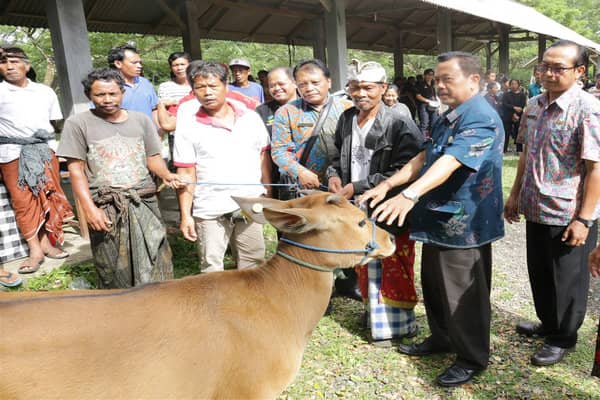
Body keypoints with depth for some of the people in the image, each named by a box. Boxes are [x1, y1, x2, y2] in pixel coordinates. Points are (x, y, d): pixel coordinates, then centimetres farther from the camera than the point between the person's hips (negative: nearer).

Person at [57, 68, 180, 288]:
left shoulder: (141, 120, 10)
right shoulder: (78, 124, 3)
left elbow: (153, 157, 11)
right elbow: (76, 169, -1)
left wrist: (166, 175, -11)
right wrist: (89, 208, -11)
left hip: (144, 203, 2)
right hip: (106, 208, -2)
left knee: (157, 267, 3)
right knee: (115, 273, 4)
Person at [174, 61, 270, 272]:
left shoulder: (251, 118, 3)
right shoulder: (188, 126, -4)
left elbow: (263, 157, 9)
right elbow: (186, 174, -4)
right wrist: (185, 215, -7)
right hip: (210, 210, -2)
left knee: (253, 266, 14)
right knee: (211, 268, 5)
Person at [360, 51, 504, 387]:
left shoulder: (481, 119, -19)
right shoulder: (448, 117, 13)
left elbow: (450, 163, -34)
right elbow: (424, 158, 12)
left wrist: (409, 195, -47)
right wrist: (387, 185, 3)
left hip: (464, 223, -9)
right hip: (437, 218, 9)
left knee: (463, 295, 5)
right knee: (434, 286, 21)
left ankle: (473, 359, 25)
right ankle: (442, 338, 41)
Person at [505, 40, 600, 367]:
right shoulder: (534, 106, 6)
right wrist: (515, 195, 14)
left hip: (568, 216, -7)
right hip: (536, 210, 7)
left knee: (567, 280, 11)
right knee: (539, 273, 20)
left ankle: (563, 338, 31)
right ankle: (548, 324, 42)